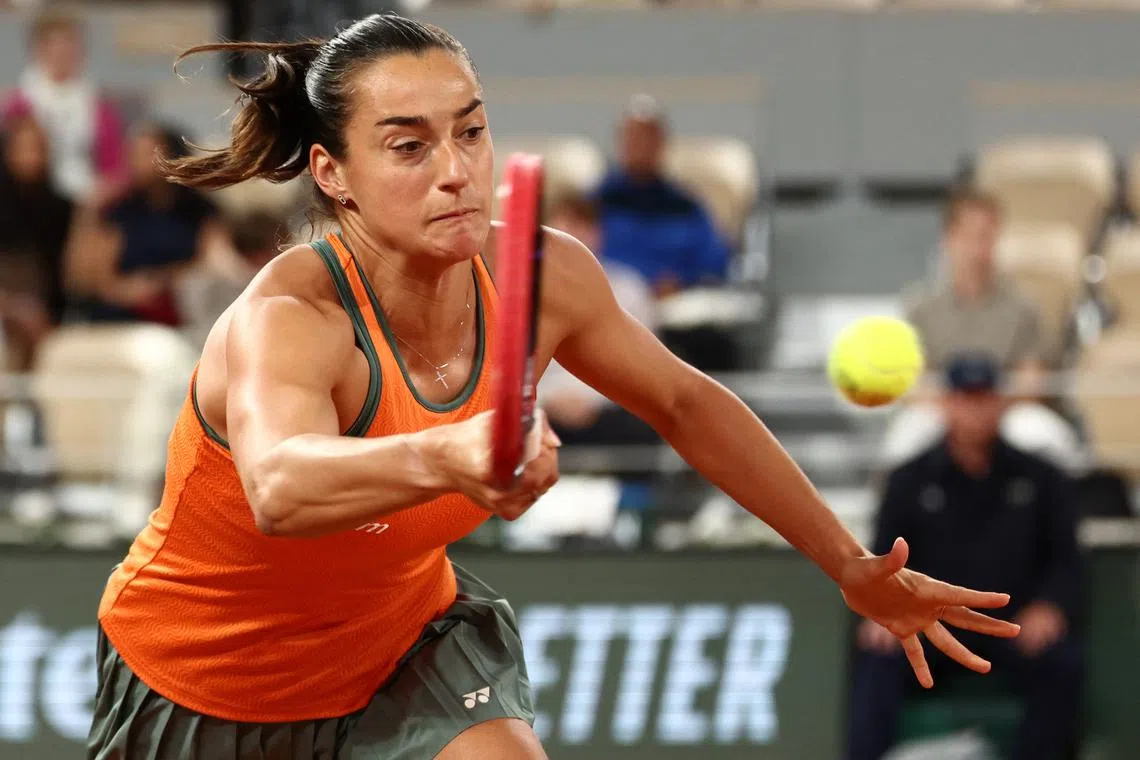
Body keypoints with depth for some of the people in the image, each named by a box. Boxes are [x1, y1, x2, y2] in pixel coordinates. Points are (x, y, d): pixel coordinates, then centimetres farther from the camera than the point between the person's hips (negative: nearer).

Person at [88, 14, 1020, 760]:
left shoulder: (541, 277, -17)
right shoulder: (288, 322, -35)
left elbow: (686, 404, 3)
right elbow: (279, 485, -58)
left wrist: (850, 565, 6)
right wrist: (447, 457, -78)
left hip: (402, 636, 4)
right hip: (197, 680, -4)